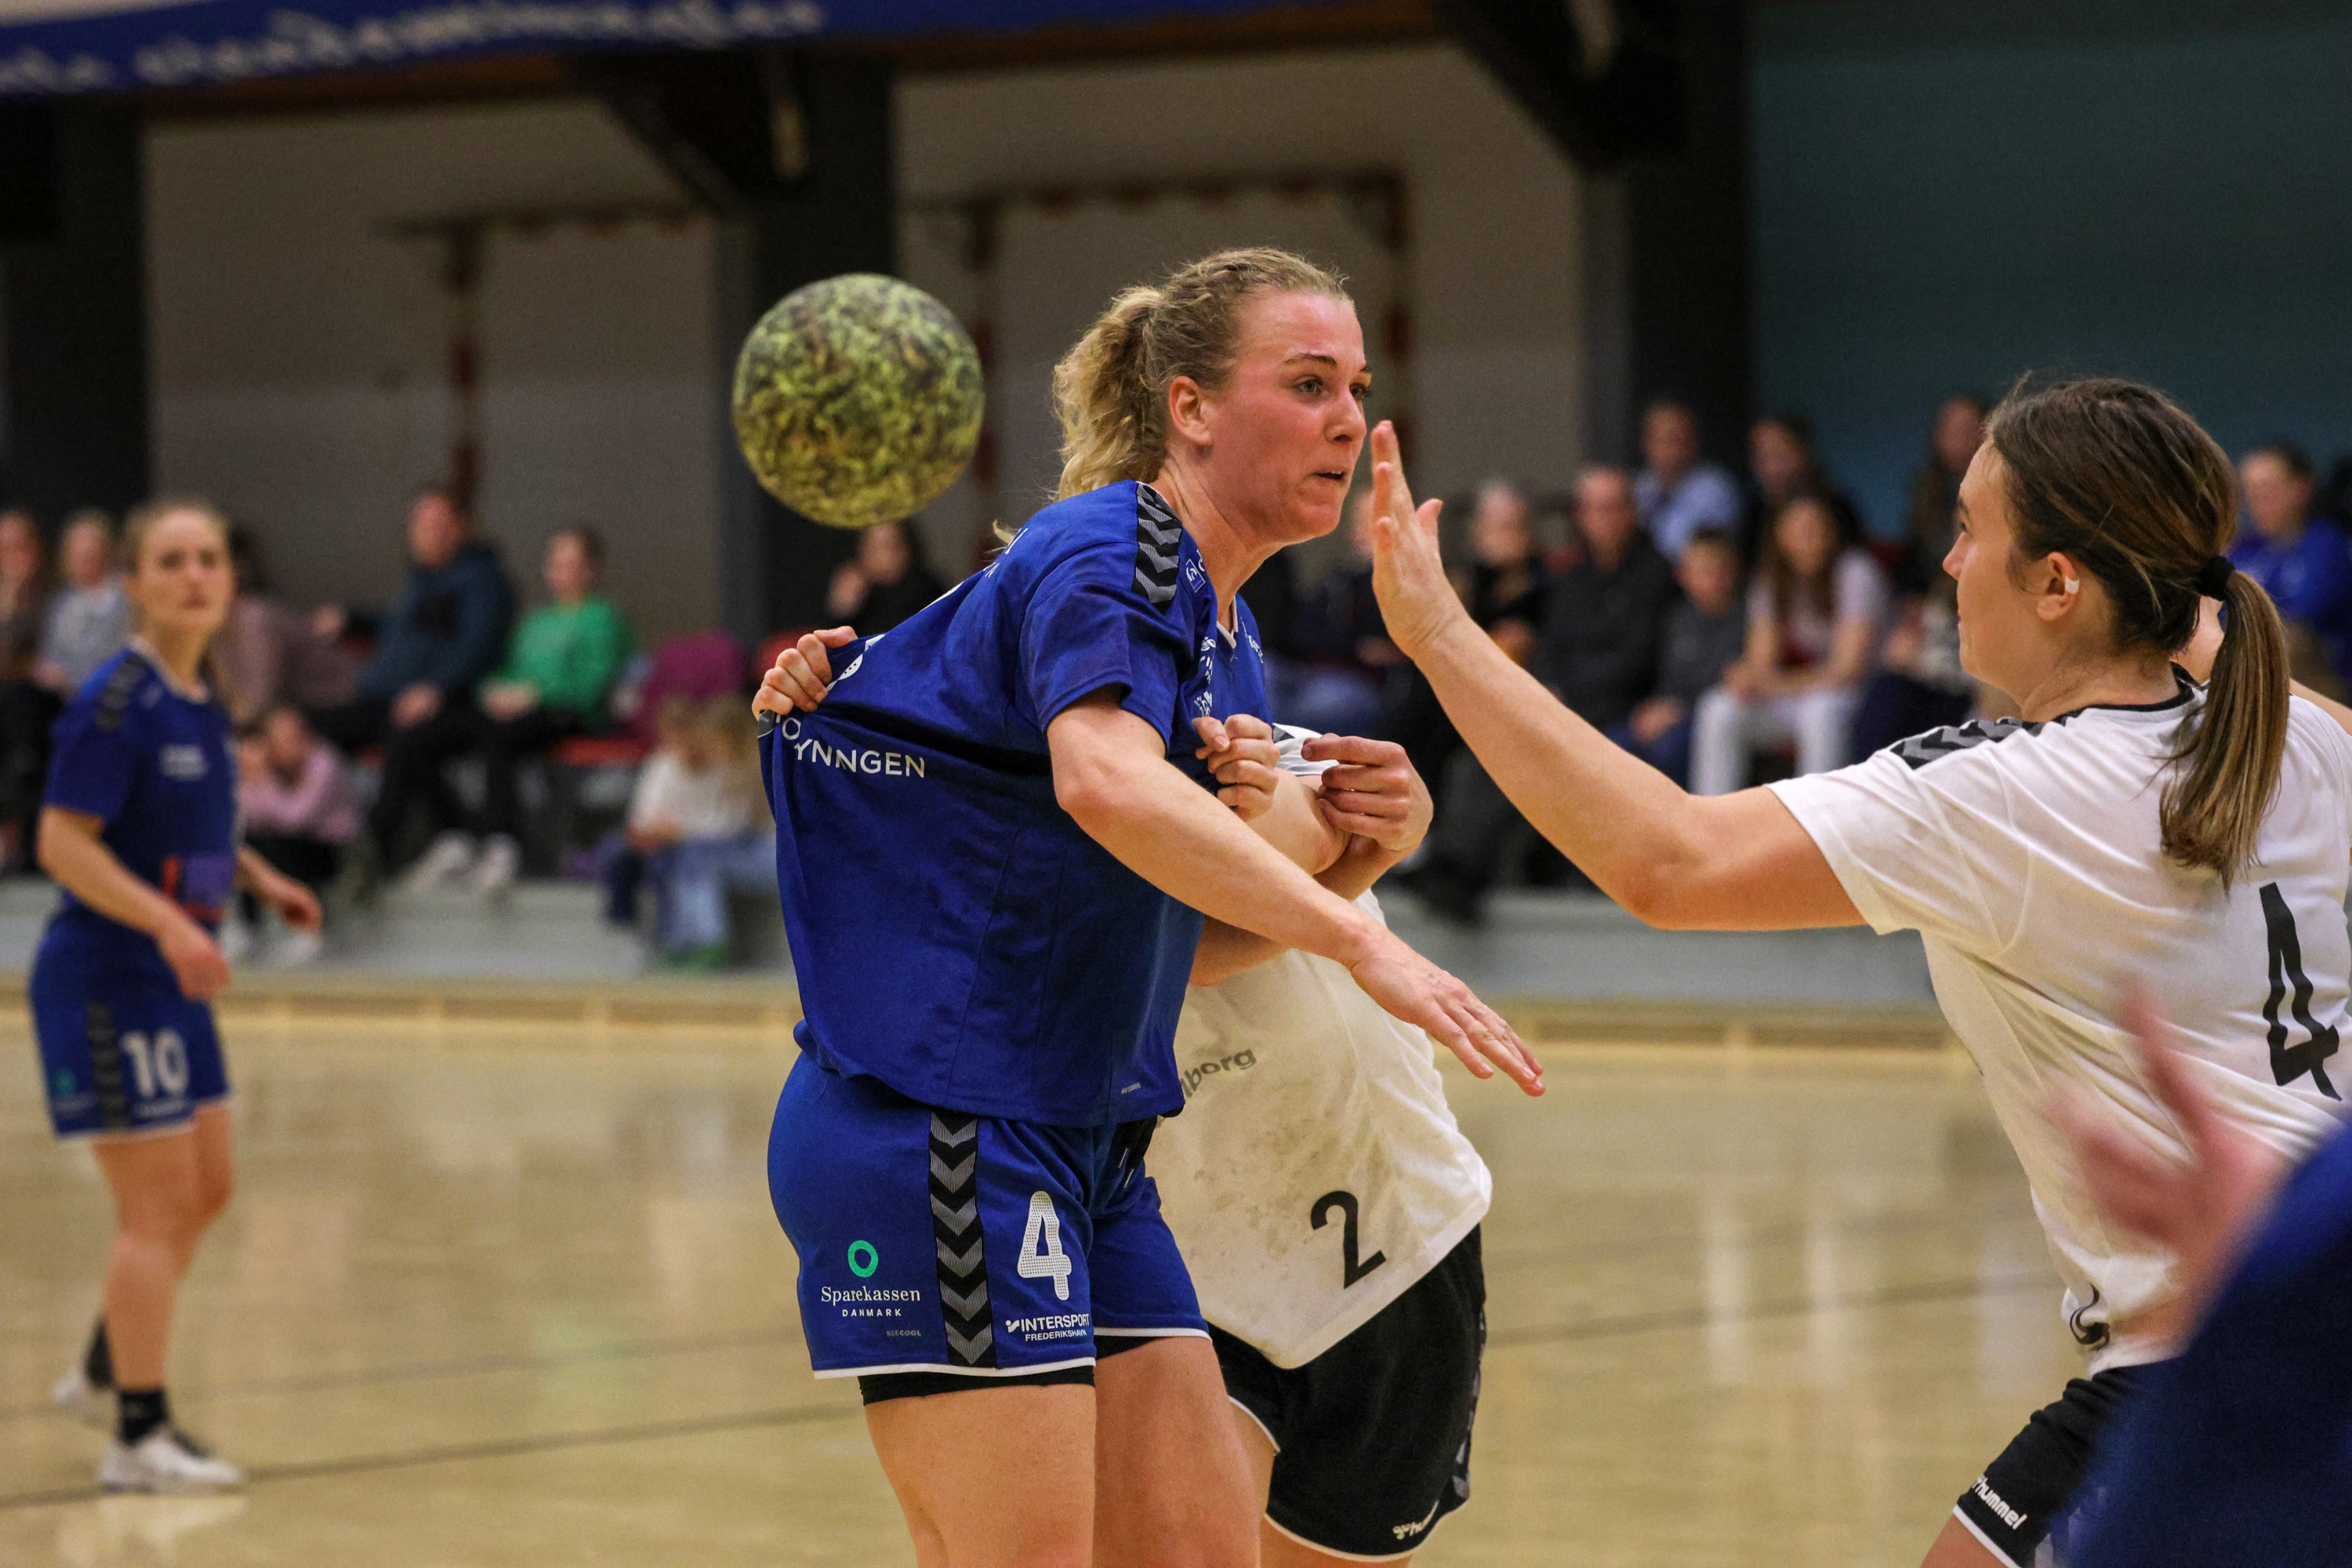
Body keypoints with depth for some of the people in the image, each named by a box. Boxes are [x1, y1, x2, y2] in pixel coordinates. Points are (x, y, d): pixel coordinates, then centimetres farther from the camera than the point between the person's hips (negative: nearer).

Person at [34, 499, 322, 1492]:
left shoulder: (200, 701, 9)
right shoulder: (118, 701, -17)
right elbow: (62, 842, -21)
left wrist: (260, 880, 10)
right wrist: (168, 922, -29)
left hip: (171, 981, 9)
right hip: (105, 973, -9)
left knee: (206, 1191, 17)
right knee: (159, 1204, -6)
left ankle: (106, 1370, 35)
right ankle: (139, 1438, 2)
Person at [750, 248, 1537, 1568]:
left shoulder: (1227, 631, 16)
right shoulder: (1108, 556, -13)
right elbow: (1105, 780, -34)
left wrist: (1238, 795, -2)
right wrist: (1360, 939, -40)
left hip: (1086, 1150, 9)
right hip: (931, 1127, -9)